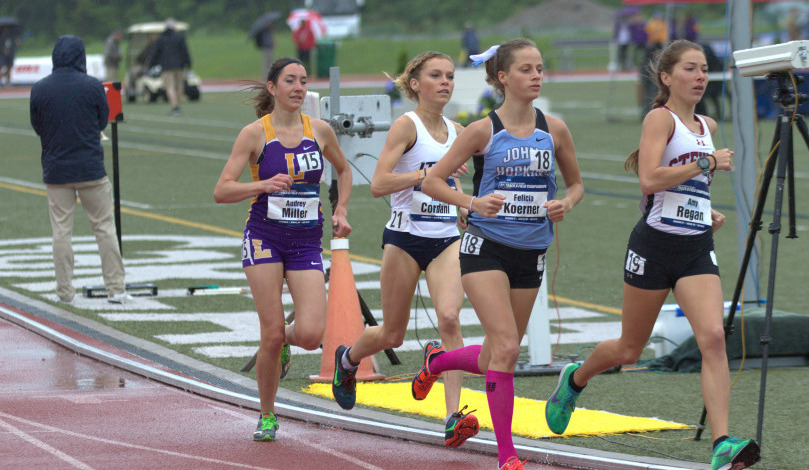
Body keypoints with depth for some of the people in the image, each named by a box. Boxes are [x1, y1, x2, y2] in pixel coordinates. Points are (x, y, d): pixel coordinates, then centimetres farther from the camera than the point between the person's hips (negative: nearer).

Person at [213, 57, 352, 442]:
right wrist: (263, 185, -24)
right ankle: (267, 416, 12)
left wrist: (340, 212, 11)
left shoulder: (320, 131, 4)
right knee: (272, 334, -8)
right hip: (265, 238, -2)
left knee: (310, 334, -15)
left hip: (307, 243, 2)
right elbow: (221, 191, -9)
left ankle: (283, 342, 23)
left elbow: (343, 170, 24)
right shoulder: (255, 133, -5)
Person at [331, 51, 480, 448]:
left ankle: (453, 417, -25)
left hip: (447, 240, 4)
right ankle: (348, 359, 44)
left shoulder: (457, 132, 11)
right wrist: (429, 173, -23)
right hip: (405, 239, -4)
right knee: (392, 335, 8)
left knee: (449, 317, -20)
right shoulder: (406, 125, -8)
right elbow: (378, 184, -17)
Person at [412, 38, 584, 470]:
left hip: (531, 254, 5)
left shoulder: (554, 130, 4)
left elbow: (576, 182, 18)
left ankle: (436, 360, 44)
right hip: (486, 247, -5)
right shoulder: (483, 131, -6)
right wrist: (473, 202, -19)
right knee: (506, 347, -17)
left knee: (496, 359, 11)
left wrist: (566, 203, -5)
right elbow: (432, 181, -3)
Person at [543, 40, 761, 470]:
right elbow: (649, 179, -24)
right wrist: (707, 163, -20)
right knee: (629, 350, 10)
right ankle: (574, 379, 43)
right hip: (655, 244, -5)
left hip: (698, 249, 5)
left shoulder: (707, 126, 14)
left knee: (713, 337, -17)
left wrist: (708, 213, 14)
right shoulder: (660, 118, -9)